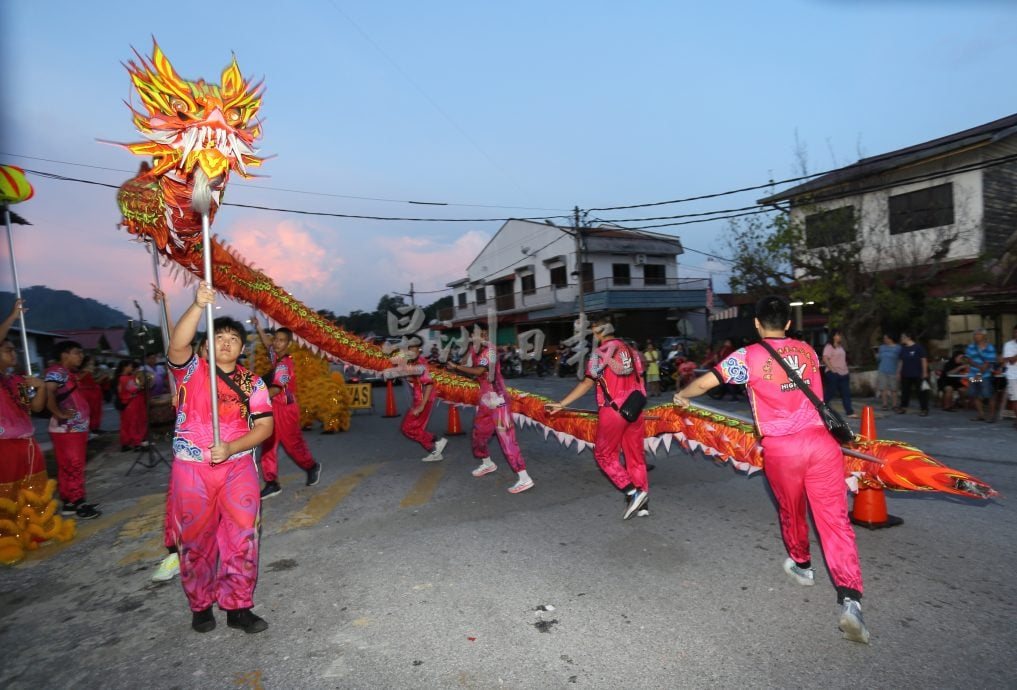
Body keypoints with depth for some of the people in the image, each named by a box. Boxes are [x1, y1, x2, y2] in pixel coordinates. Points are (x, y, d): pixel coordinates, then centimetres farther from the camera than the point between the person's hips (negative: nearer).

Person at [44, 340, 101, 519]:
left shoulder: (71, 373, 16)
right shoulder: (57, 372, -14)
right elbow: (48, 394, -28)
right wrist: (59, 414, -22)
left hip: (78, 428, 10)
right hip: (66, 430, -9)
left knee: (74, 467, 14)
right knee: (72, 467, -4)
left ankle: (70, 502, 22)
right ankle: (78, 503, 1)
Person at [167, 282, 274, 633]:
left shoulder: (252, 382, 3)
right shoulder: (191, 370, 0)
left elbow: (264, 426, -1)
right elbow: (177, 344, -23)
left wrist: (230, 447, -17)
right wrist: (198, 305, -36)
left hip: (238, 468, 1)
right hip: (191, 469, -1)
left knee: (242, 538, 0)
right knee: (196, 541, 11)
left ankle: (238, 607, 15)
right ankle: (201, 606, 30)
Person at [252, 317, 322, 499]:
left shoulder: (285, 364, -21)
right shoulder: (276, 357, 4)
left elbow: (275, 389, -30)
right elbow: (268, 344, 27)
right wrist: (258, 327, 18)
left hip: (285, 410, -8)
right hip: (273, 408, 8)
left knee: (293, 444, 8)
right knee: (268, 446, 5)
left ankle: (312, 467, 32)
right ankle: (271, 483, 10)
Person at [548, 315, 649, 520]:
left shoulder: (600, 352, -7)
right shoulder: (630, 350, 11)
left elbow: (588, 383, -12)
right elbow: (639, 380, 13)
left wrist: (562, 404, -8)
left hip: (613, 410, -6)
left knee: (604, 454, 8)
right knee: (636, 456, 13)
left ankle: (633, 492, -3)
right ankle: (642, 503, 17)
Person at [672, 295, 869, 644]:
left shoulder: (748, 356, -4)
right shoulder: (807, 351, 11)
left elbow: (703, 383, -3)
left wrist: (681, 396, 17)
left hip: (780, 448, -2)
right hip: (820, 439, 3)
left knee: (791, 511, 21)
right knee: (834, 518, 4)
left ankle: (801, 565, 45)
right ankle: (850, 599, -7)